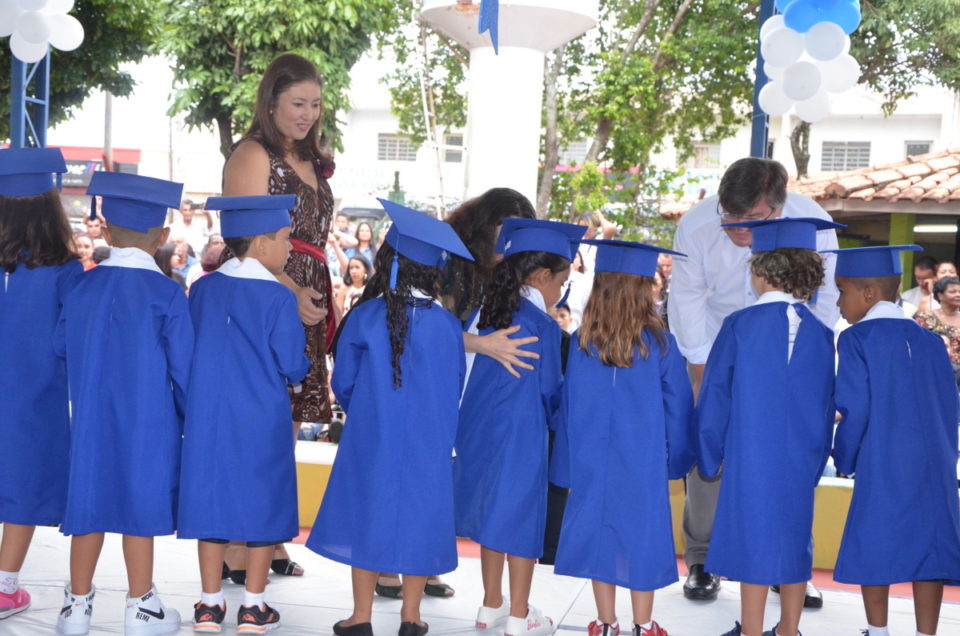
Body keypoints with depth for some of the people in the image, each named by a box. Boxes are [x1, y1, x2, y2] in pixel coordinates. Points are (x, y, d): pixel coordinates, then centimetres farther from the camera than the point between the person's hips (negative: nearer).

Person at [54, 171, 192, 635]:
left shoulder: (82, 287, -1)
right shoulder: (166, 293, -12)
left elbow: (61, 348, 11)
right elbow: (182, 368, -9)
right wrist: (191, 418, 4)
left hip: (90, 421, 3)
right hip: (148, 424, -3)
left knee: (90, 501, 12)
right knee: (140, 507, 5)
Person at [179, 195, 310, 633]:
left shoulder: (203, 289, 0)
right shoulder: (278, 298, -13)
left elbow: (189, 350, 8)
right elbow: (293, 366, -12)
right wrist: (300, 369, 11)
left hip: (209, 419, 4)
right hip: (262, 422, -4)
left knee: (213, 498, 10)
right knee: (263, 503, 8)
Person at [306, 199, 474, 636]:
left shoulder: (364, 318, -10)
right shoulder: (447, 325, -7)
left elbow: (343, 382, -1)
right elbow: (454, 388, 4)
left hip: (371, 438, -1)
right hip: (429, 446, 1)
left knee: (367, 518, 9)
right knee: (417, 519, 11)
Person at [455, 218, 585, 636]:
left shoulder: (482, 314, 3)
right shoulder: (542, 325, -15)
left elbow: (466, 373, 11)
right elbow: (550, 390, -8)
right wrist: (553, 414, 12)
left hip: (478, 429, 7)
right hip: (521, 436, -7)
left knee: (493, 511, 17)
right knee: (522, 518, 3)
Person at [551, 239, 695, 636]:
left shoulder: (581, 344, -7)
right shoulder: (660, 344, -10)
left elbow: (568, 407, -1)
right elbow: (678, 406, -4)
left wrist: (570, 465, 9)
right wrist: (677, 458, 9)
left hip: (592, 465, 2)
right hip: (643, 466, -1)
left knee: (599, 537, 12)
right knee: (643, 537, 10)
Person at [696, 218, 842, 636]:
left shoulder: (739, 326, -11)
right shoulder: (820, 334, -1)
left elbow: (715, 397, -6)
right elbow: (826, 409, 5)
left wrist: (710, 456, 4)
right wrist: (815, 460, 16)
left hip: (750, 457, -3)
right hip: (802, 460, 3)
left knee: (755, 542, 4)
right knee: (794, 541, 14)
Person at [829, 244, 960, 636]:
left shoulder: (857, 339, -6)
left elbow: (854, 409, -10)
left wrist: (844, 459, 3)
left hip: (883, 467, -5)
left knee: (875, 548, 6)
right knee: (928, 549, 7)